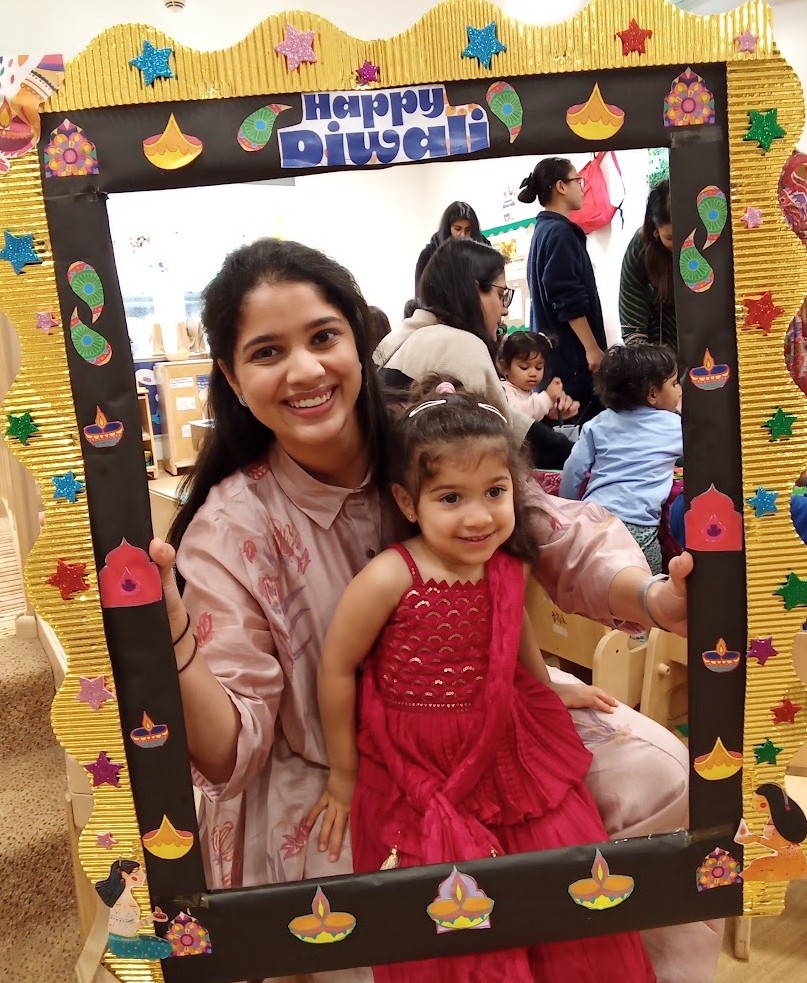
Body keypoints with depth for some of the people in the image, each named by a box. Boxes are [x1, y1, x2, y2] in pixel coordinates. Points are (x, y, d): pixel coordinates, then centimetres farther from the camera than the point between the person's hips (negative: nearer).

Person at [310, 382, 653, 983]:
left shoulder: (507, 565, -7)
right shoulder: (390, 578, -24)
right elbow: (337, 669, -13)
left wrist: (551, 690, 29)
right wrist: (344, 775, -3)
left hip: (507, 752, 5)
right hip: (419, 774, -5)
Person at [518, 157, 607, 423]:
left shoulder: (544, 229, 17)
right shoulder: (559, 232, -14)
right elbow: (569, 301, -20)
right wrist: (592, 348, -17)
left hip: (553, 349, 10)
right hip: (571, 352, -10)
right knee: (585, 420, -7)